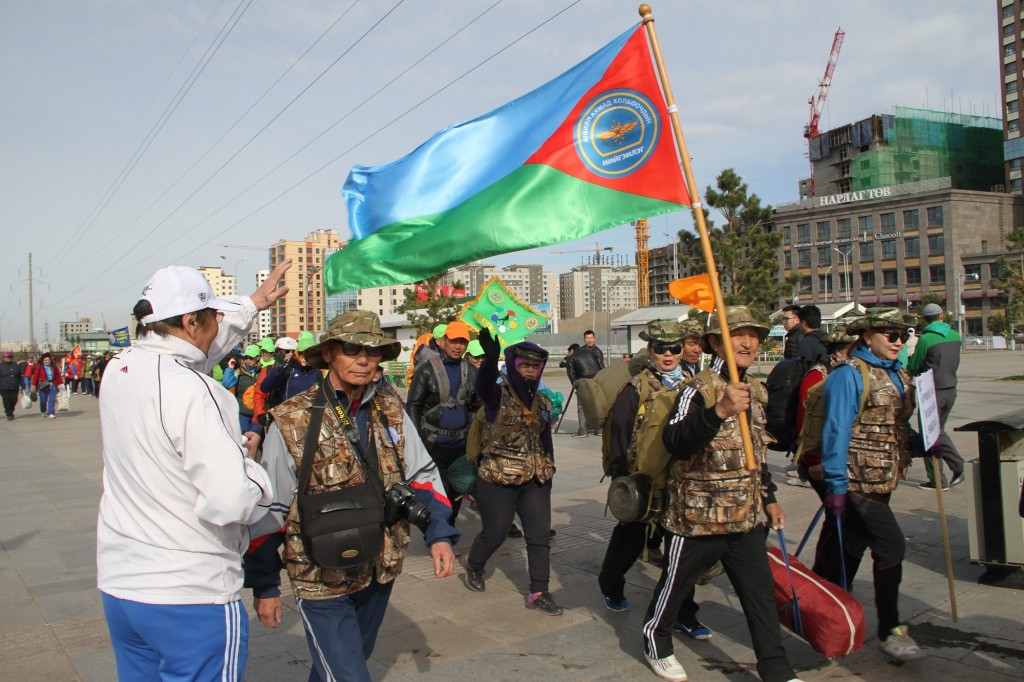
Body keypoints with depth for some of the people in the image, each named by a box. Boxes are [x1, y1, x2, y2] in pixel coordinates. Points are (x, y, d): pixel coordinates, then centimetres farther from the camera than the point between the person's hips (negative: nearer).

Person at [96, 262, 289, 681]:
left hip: (118, 584, 8)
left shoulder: (118, 370, 0)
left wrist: (252, 304, 29)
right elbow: (233, 502, -29)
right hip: (190, 595, -8)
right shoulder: (189, 391, -24)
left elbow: (192, 349, 20)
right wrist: (247, 456, -8)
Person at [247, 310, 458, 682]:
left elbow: (422, 475, 6)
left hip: (380, 572, 5)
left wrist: (439, 533, -8)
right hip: (321, 579, -5)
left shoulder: (392, 413, 0)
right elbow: (268, 509, -7)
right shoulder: (291, 422, -13)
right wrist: (264, 584, -4)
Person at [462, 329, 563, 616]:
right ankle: (473, 565, 38)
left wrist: (549, 471, 13)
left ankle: (539, 593, 13)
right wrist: (491, 356, -52)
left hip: (535, 480, 5)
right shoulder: (498, 394, -9)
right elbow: (484, 384, -33)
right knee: (495, 533, 7)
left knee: (540, 535, 2)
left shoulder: (542, 401, 10)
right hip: (498, 480, -5)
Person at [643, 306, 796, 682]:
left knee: (761, 591, 9)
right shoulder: (699, 389, -16)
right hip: (699, 515, -6)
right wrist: (719, 410, -46)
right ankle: (656, 643, 34)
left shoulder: (756, 390, 8)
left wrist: (769, 498, 20)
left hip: (746, 517, 6)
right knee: (676, 584, 12)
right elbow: (675, 442, -33)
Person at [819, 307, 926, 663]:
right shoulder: (849, 375, -13)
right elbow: (837, 431, -17)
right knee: (891, 545, -8)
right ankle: (890, 630, 7)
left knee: (852, 548, 15)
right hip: (857, 480, -8)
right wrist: (836, 484, -20)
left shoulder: (899, 376, 13)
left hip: (883, 480, 8)